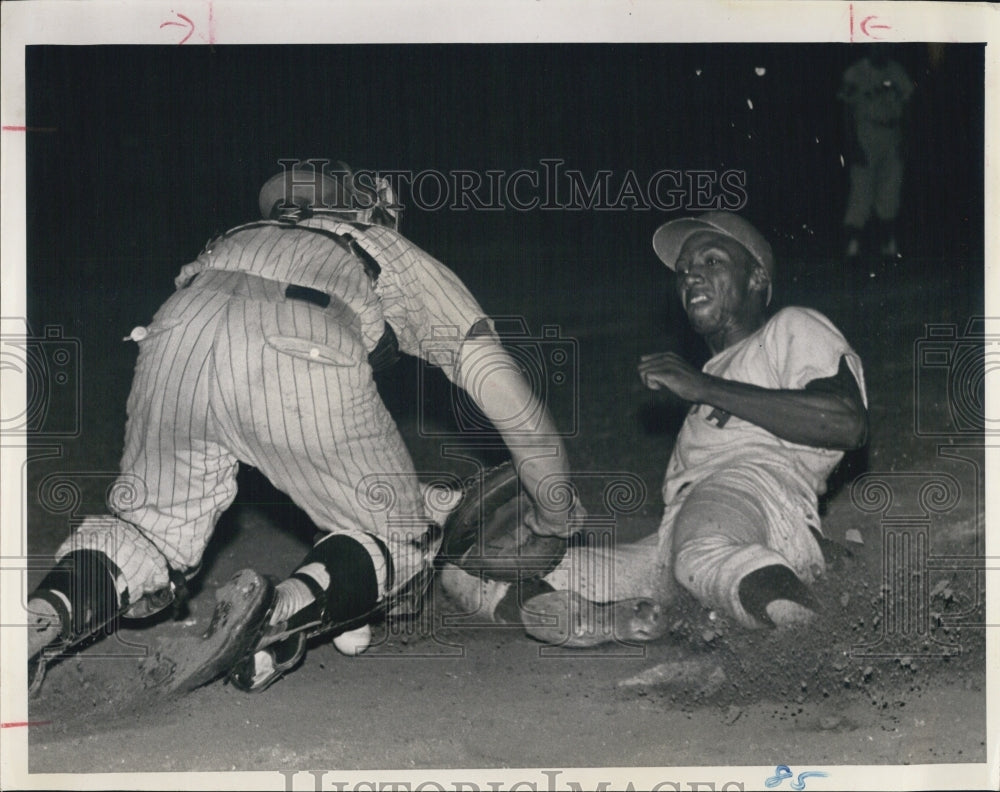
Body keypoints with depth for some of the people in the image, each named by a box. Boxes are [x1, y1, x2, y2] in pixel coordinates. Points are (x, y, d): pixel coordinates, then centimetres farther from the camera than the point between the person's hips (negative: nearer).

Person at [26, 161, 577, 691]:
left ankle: (47, 614, -7)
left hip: (176, 330, 4)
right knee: (402, 543, 14)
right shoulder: (408, 263, 36)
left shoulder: (248, 238, 45)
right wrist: (554, 516, 46)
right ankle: (281, 615, -16)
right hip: (299, 362, -4)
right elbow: (506, 395, 31)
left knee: (148, 526, 24)